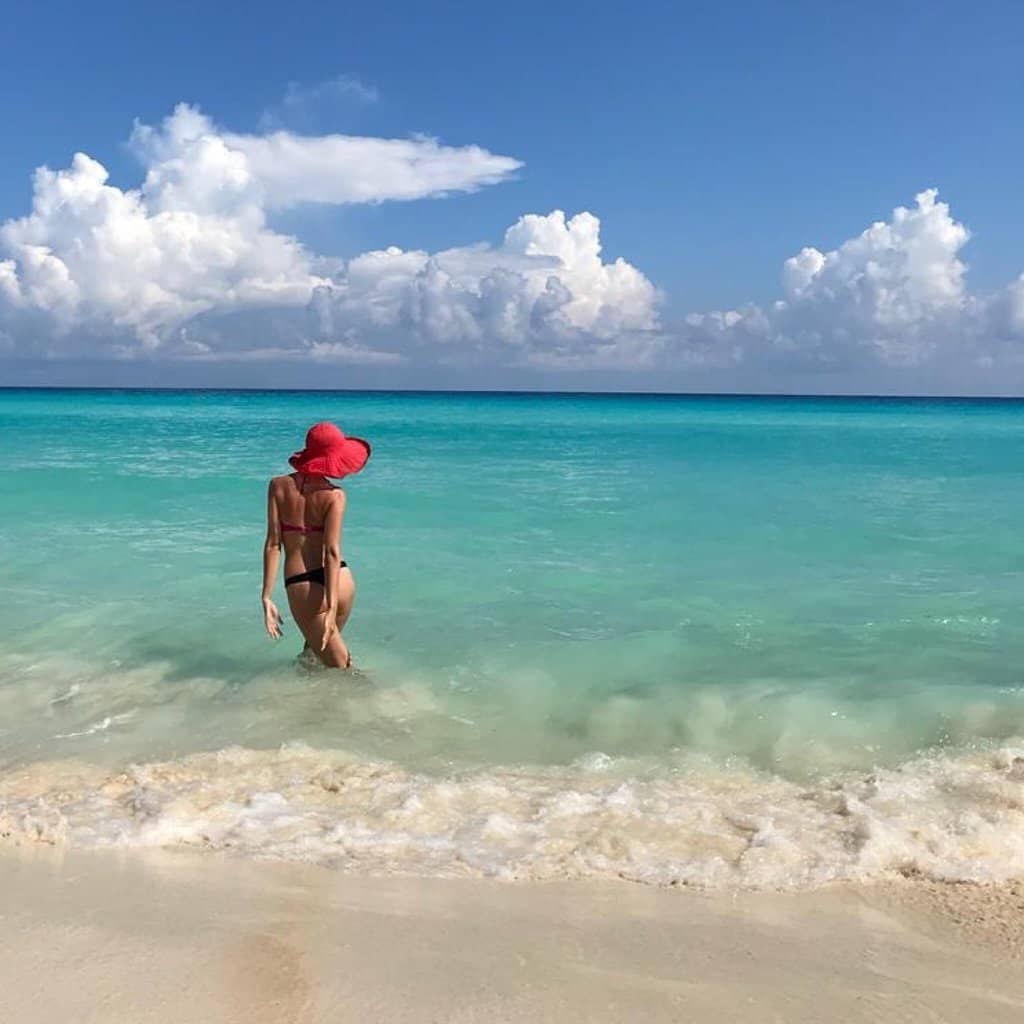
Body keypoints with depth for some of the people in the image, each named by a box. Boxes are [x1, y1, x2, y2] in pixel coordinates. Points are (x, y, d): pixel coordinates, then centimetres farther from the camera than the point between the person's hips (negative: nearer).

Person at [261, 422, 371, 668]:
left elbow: (273, 544, -6)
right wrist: (332, 607, -16)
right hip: (341, 583, 1)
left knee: (340, 668, 12)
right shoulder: (334, 496, -6)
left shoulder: (278, 486, -1)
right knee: (324, 639, 32)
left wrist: (267, 597, -5)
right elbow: (332, 551, -13)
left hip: (302, 588, -1)